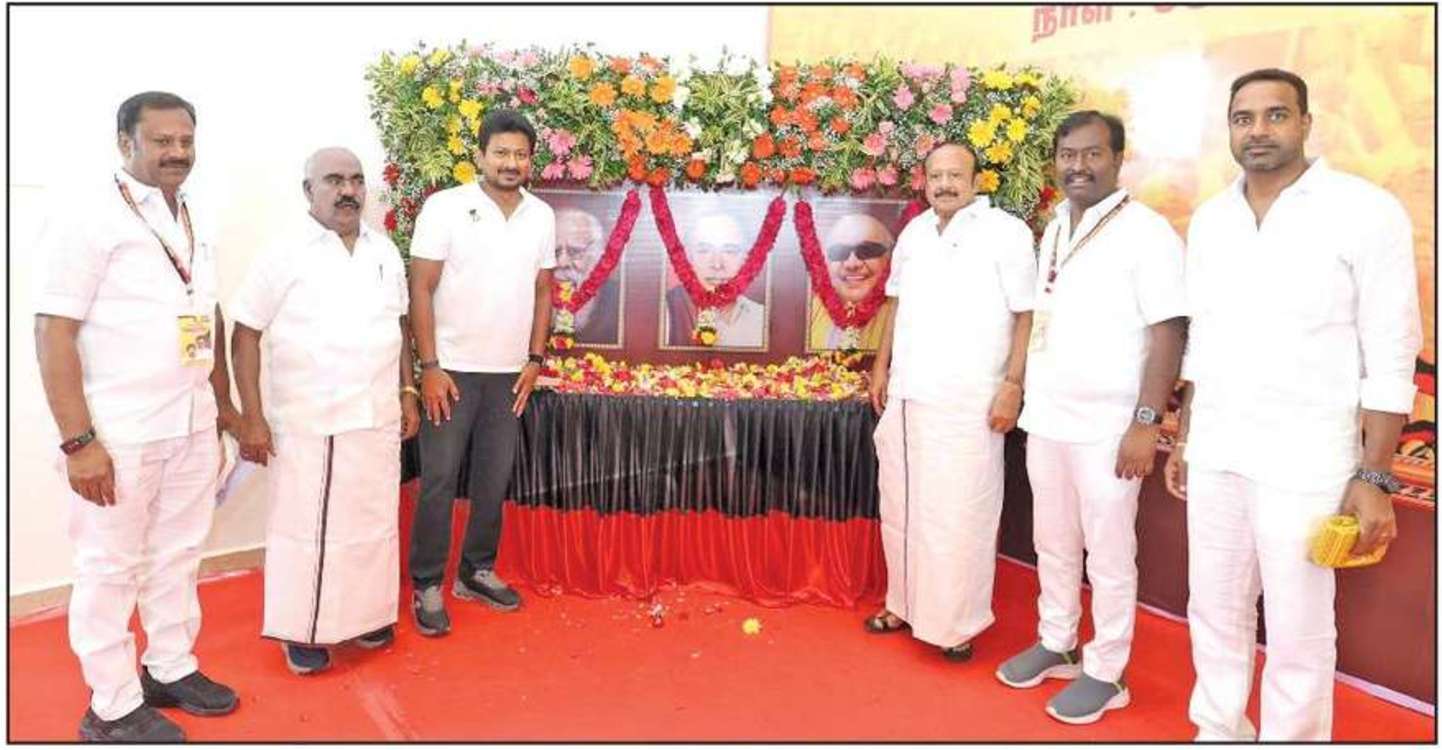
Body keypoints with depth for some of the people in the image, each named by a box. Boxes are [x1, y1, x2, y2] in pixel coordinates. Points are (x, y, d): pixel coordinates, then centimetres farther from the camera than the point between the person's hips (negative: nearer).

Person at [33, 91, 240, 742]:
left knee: (177, 555, 17)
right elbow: (53, 332, -15)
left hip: (192, 425, 7)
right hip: (119, 432, -6)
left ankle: (170, 669, 33)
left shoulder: (196, 221, 11)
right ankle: (113, 707, 21)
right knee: (110, 567, 7)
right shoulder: (88, 217, -11)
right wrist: (78, 441, -18)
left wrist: (224, 402, 17)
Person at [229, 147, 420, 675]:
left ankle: (365, 613, 30)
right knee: (304, 525, 6)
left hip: (376, 417, 5)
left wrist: (408, 392, 11)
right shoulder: (284, 254, -7)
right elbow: (245, 335, -7)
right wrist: (252, 418, -11)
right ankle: (302, 629, 21)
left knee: (372, 519, 13)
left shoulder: (385, 251, 7)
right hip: (305, 421, -4)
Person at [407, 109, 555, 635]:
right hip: (453, 370, -4)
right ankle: (427, 585, 15)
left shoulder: (542, 216, 6)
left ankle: (477, 572, 27)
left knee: (494, 479, 11)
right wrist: (430, 366, -12)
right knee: (439, 481, 2)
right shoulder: (445, 207, -7)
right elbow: (421, 289, -8)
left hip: (509, 373, 4)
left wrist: (535, 360, 6)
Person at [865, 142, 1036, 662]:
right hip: (906, 396, 6)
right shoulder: (913, 233, 11)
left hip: (968, 404, -6)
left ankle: (958, 623, 17)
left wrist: (1013, 386, -14)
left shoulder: (1007, 233, -7)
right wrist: (882, 367, 16)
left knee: (960, 517, 1)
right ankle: (905, 603, 31)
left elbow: (1027, 315, -9)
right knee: (900, 508, 14)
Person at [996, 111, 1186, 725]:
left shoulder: (1146, 233, -10)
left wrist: (1146, 423, -17)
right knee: (1053, 544, 17)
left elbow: (1168, 335, -13)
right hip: (1047, 418, 6)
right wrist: (1026, 395, 13)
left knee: (1108, 555, 6)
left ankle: (1105, 674, 21)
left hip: (1107, 427, -6)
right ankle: (1055, 644, 34)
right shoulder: (1054, 229, 10)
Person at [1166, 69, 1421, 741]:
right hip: (1215, 453, 5)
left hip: (1304, 460, -5)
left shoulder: (1365, 212, -8)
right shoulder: (1209, 219, 8)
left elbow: (1391, 358, -8)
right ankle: (1219, 733, 35)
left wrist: (1375, 478, -11)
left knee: (1298, 631, 7)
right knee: (1214, 612, 16)